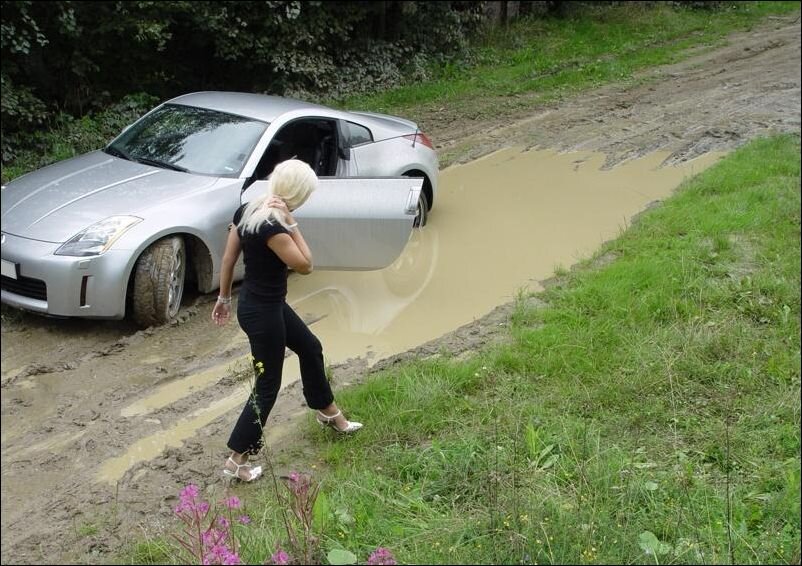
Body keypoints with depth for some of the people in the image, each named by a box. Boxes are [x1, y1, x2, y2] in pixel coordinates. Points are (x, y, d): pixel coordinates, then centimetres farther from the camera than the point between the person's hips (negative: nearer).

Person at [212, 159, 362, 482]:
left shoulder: (247, 210, -2)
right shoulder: (272, 228, -30)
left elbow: (228, 258, 7)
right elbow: (305, 265, -20)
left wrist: (224, 297, 17)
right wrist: (290, 223, -22)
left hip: (263, 303, 10)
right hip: (262, 312, -10)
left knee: (310, 347, 26)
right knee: (267, 386, 3)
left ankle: (328, 412, 47)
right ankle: (236, 461, 14)